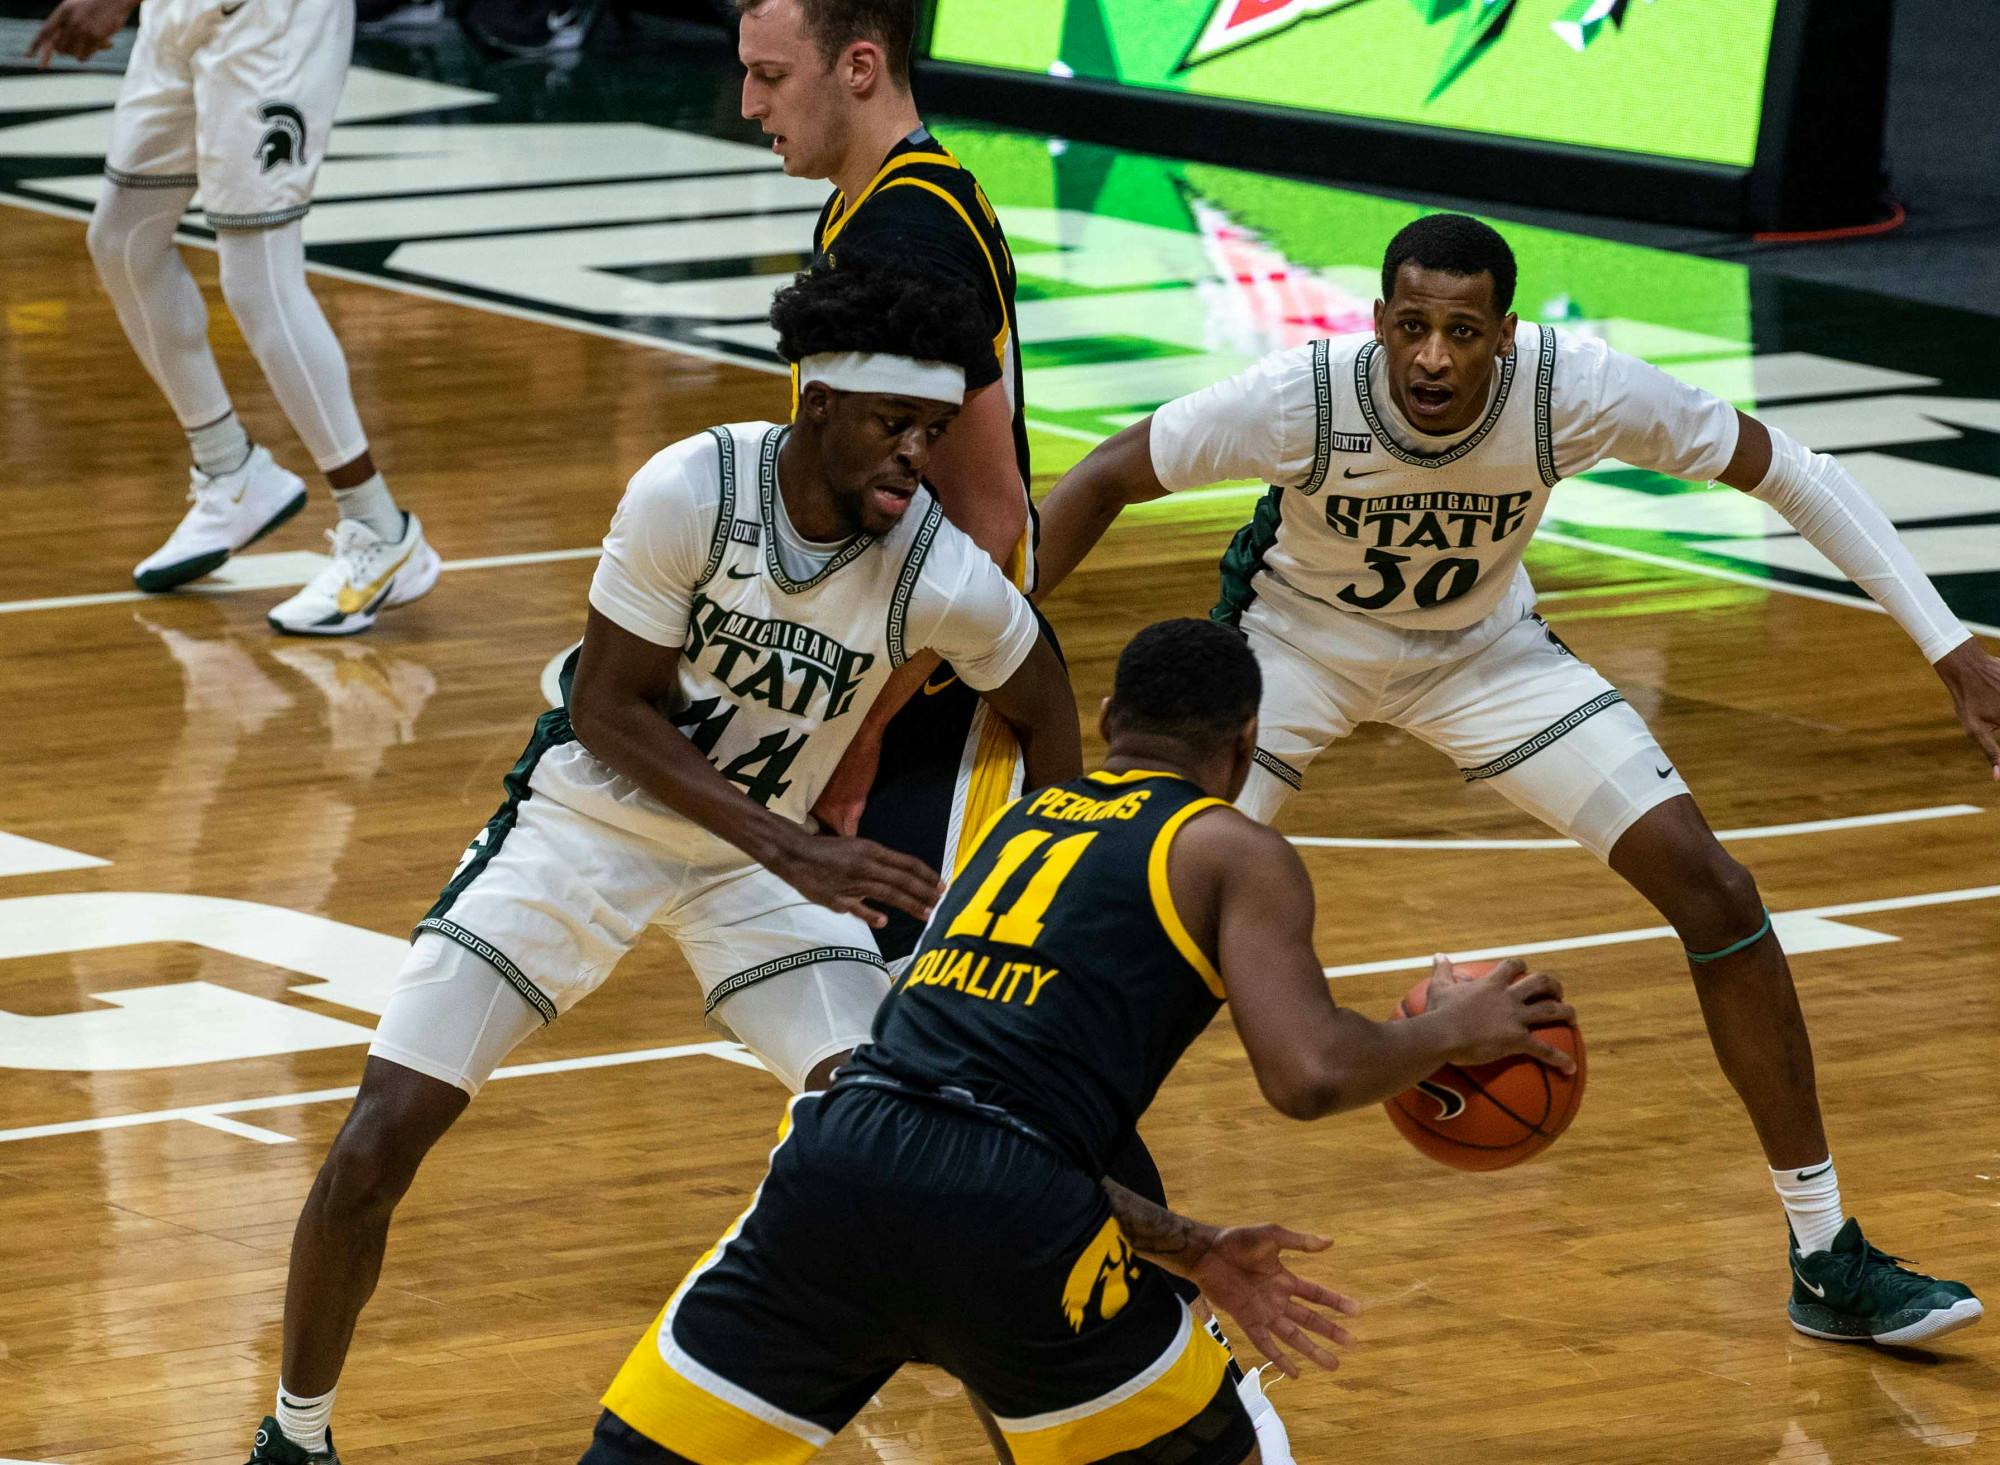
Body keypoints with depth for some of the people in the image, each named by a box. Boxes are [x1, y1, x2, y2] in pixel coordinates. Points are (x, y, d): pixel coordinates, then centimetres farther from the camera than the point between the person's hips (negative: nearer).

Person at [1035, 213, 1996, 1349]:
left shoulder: (1580, 389, -32)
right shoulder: (1303, 398, -34)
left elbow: (1785, 470, -18)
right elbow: (1108, 480, -18)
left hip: (1481, 649, 1)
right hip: (1297, 636, -1)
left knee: (1711, 885, -11)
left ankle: (1828, 1256, -1)